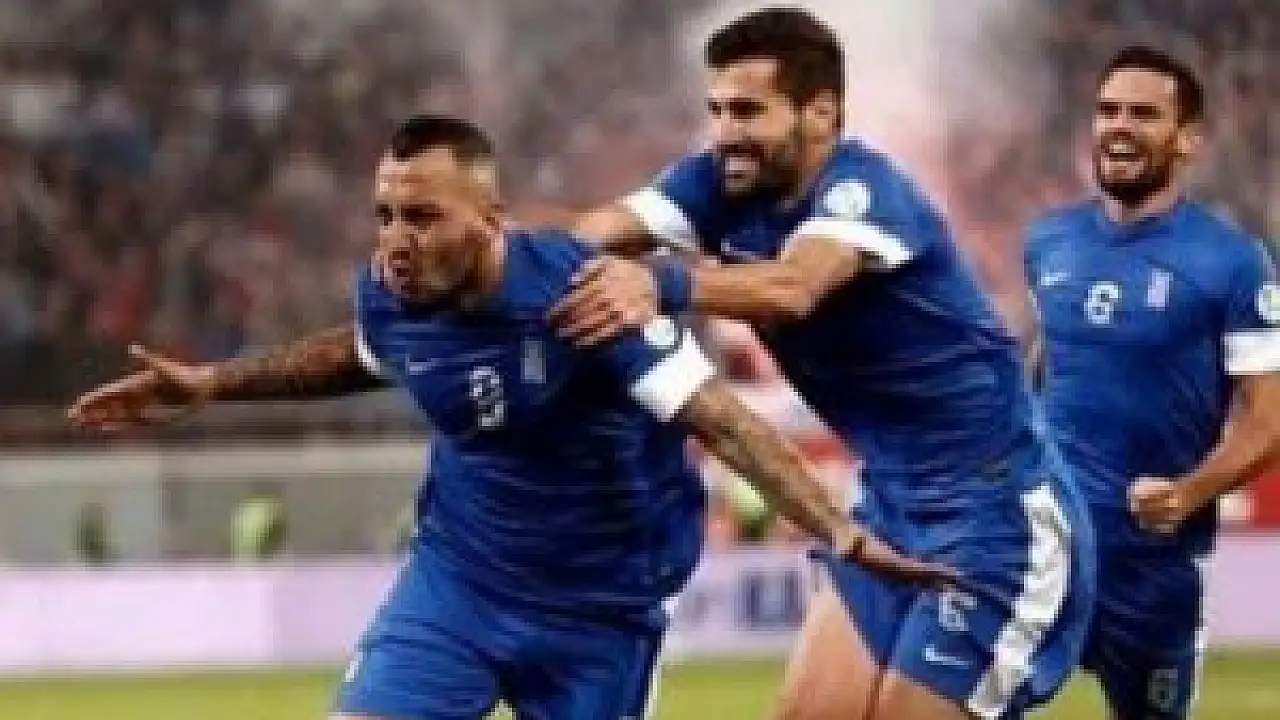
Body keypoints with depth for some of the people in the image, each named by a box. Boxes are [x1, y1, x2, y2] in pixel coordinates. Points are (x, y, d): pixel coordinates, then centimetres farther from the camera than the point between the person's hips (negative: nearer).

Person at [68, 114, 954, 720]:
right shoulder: (390, 297, -12)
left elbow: (724, 422, -31)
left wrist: (840, 534, -43)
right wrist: (211, 384, 17)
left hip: (599, 604, -4)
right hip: (456, 579, 4)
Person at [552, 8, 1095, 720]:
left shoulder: (861, 187, -21)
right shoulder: (723, 184, -1)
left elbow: (792, 288, -42)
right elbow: (602, 234, -17)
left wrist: (663, 283, -60)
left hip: (999, 519, -8)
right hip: (892, 508, 8)